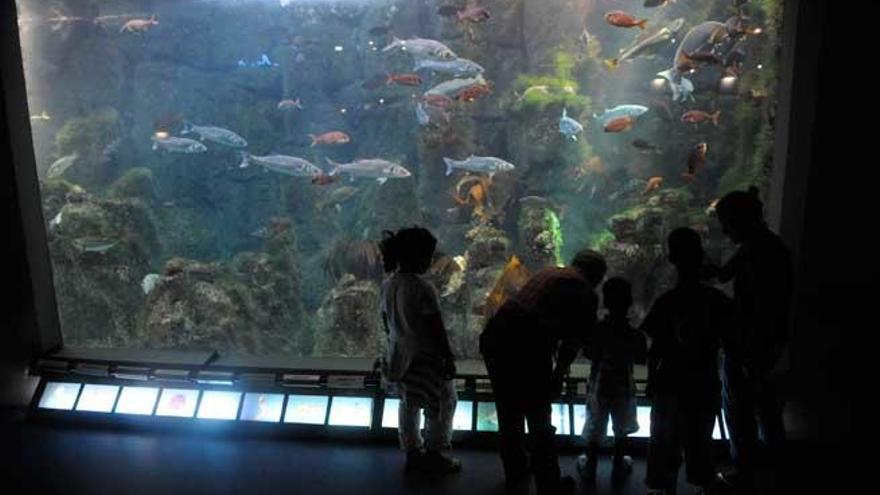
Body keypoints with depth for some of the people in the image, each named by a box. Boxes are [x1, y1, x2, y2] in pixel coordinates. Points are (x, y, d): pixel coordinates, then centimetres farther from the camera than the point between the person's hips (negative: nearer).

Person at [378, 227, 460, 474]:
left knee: (409, 405, 21)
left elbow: (386, 322, 9)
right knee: (442, 405, 11)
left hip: (399, 356, 8)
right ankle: (435, 454, 19)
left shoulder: (388, 285, -2)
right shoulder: (422, 288, -24)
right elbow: (436, 328, -21)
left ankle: (413, 452, 32)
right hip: (425, 358, -7)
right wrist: (449, 358, -12)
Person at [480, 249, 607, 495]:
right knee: (539, 423, 12)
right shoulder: (585, 293, 3)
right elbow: (573, 342, 4)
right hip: (528, 348, -7)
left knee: (508, 414, 24)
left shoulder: (547, 273, 22)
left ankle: (515, 473, 41)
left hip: (493, 338, 7)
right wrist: (558, 374, 19)